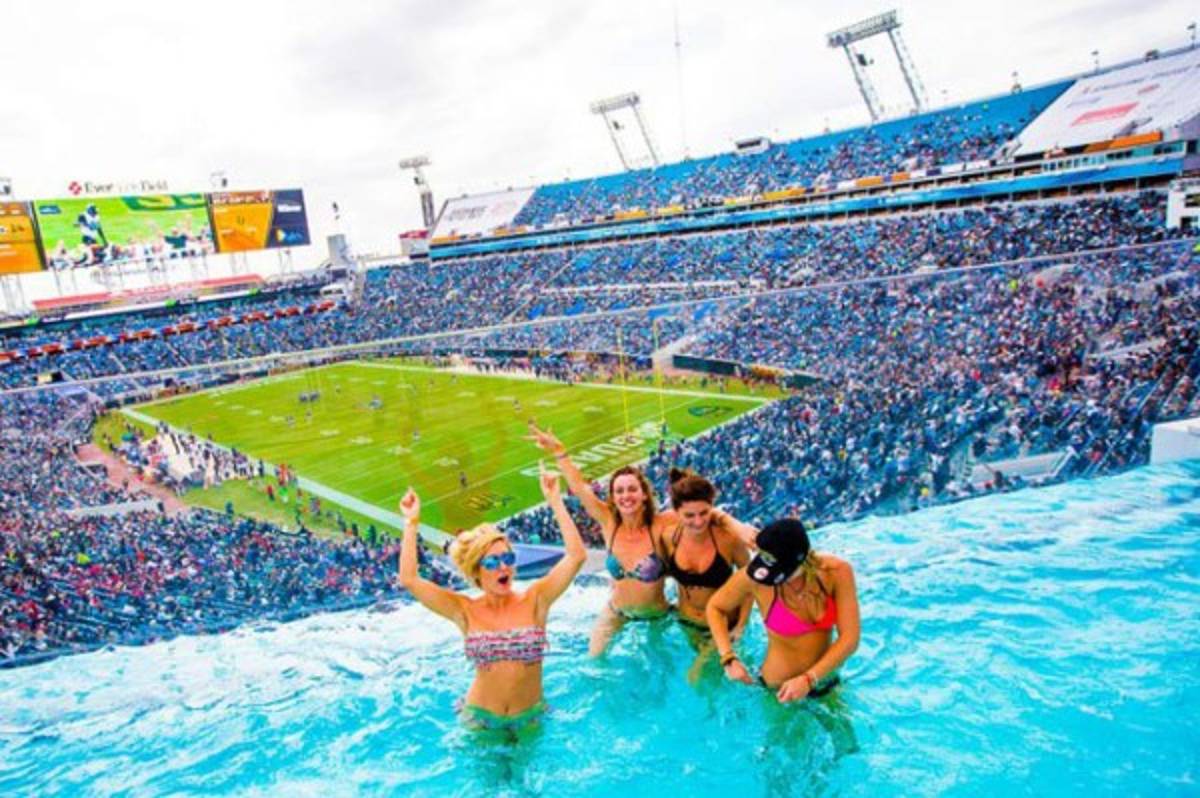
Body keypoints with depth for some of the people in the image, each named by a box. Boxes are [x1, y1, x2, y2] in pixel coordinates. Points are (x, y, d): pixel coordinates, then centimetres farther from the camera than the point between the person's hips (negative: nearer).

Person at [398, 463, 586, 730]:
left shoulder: (534, 601, -13)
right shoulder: (465, 611, -12)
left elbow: (576, 556, -25)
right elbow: (409, 580, -22)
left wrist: (555, 502, -27)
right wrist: (411, 523, -22)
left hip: (530, 716, 0)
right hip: (481, 717, 0)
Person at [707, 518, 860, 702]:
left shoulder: (837, 571, -24)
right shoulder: (754, 578, -27)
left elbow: (850, 638, -20)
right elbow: (715, 607, -9)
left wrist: (809, 679, -29)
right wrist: (729, 658, -19)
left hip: (826, 683, 2)